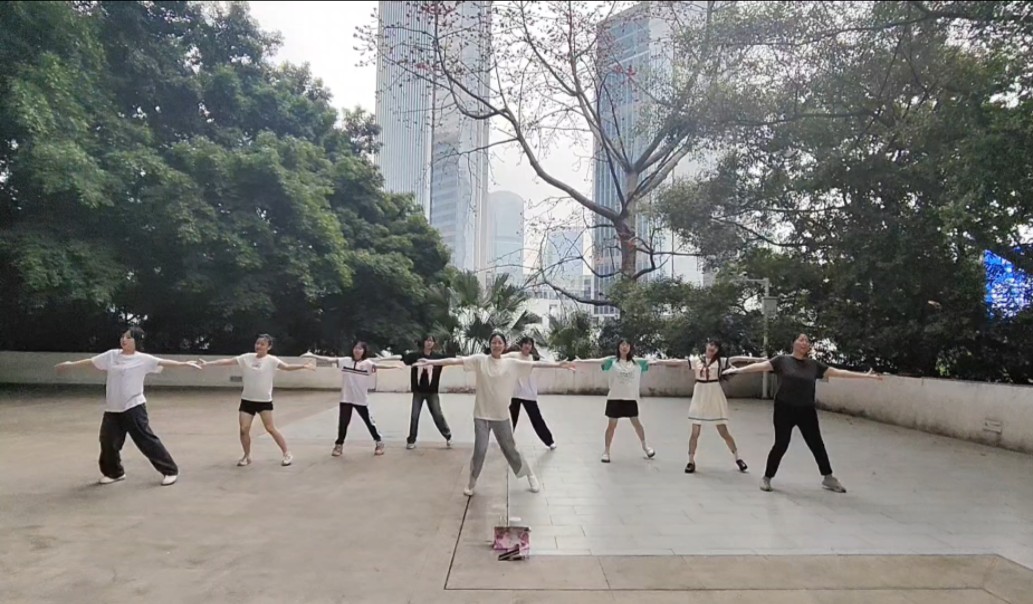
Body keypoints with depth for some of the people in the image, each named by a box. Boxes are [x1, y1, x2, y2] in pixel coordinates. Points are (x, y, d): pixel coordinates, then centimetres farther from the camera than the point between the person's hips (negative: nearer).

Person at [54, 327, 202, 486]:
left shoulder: (143, 359, -7)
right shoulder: (111, 355, 7)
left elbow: (163, 362, -15)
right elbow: (91, 361, 17)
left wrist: (185, 364, -26)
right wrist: (71, 364, 23)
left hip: (134, 407, -5)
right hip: (112, 409, 5)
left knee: (146, 440, -7)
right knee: (108, 440, 11)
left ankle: (170, 471, 0)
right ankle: (114, 472, 36)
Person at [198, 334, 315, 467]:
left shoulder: (271, 360, -10)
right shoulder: (247, 357, 2)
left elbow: (287, 367, -24)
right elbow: (227, 361, 5)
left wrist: (304, 366, -40)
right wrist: (207, 364, 3)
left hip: (264, 400, -4)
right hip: (247, 400, 4)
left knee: (270, 428, -6)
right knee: (244, 429, -1)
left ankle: (287, 454, 6)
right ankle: (247, 456, 20)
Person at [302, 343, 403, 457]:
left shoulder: (367, 363, -8)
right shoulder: (345, 361, 0)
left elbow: (377, 365, -25)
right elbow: (329, 359, -2)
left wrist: (391, 366, -44)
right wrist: (312, 355, -7)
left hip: (361, 400, -2)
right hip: (346, 399, 2)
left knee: (369, 422, 8)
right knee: (343, 422, 7)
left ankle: (379, 443, 25)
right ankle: (339, 445, 25)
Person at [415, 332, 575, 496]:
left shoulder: (512, 363, 0)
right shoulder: (480, 360, -6)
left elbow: (535, 364, -2)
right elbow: (456, 361, -14)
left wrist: (559, 365, -6)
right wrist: (429, 362, -21)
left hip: (502, 415, 1)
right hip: (482, 414, -1)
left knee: (510, 449, 11)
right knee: (480, 450, -4)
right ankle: (472, 483, 19)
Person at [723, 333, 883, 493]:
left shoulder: (814, 365, 7)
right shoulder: (782, 360, -3)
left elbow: (838, 372, 10)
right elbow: (760, 366, -12)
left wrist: (865, 375, 9)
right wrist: (738, 370, -23)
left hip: (806, 411, 4)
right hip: (785, 410, -3)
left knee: (817, 444, 12)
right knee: (781, 445, -1)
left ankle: (828, 478, 30)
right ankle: (766, 478, 15)